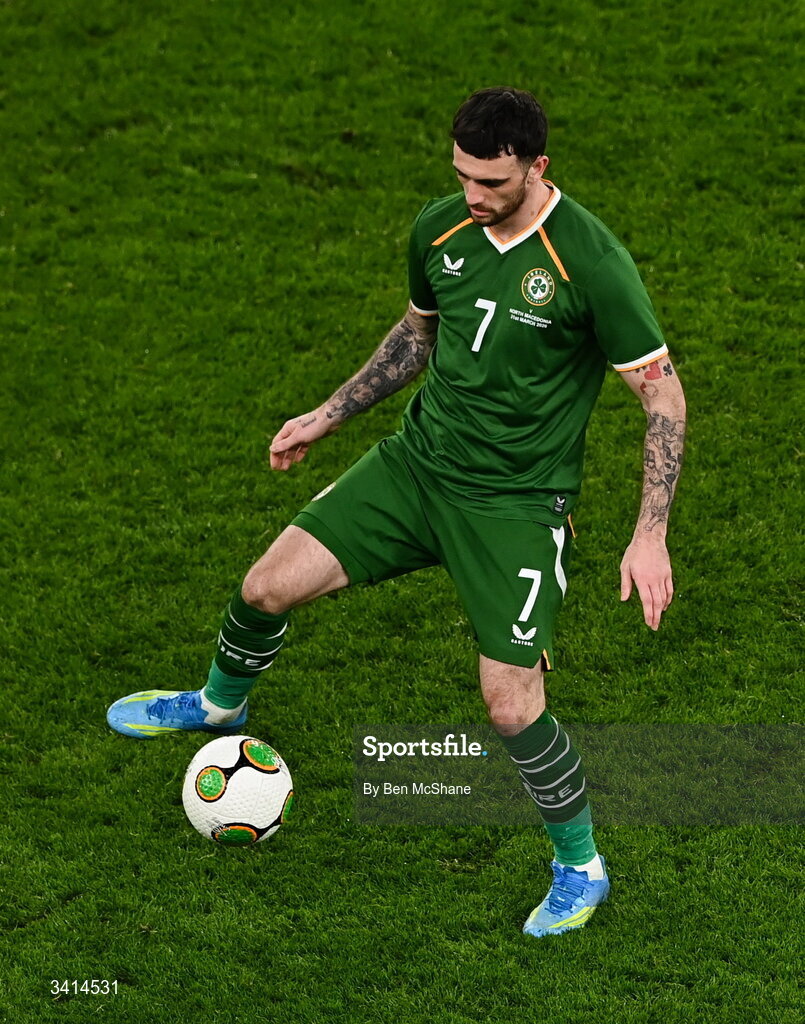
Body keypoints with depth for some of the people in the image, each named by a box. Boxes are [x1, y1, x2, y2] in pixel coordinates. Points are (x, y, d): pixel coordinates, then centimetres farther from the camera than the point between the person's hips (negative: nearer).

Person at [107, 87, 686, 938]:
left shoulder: (591, 262, -21)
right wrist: (329, 415, 18)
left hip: (516, 505, -5)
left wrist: (650, 535, -17)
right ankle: (219, 707, 37)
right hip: (417, 461, 5)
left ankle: (581, 868, 17)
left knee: (511, 707, -10)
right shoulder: (438, 229, -3)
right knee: (268, 585, 2)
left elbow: (662, 396, -14)